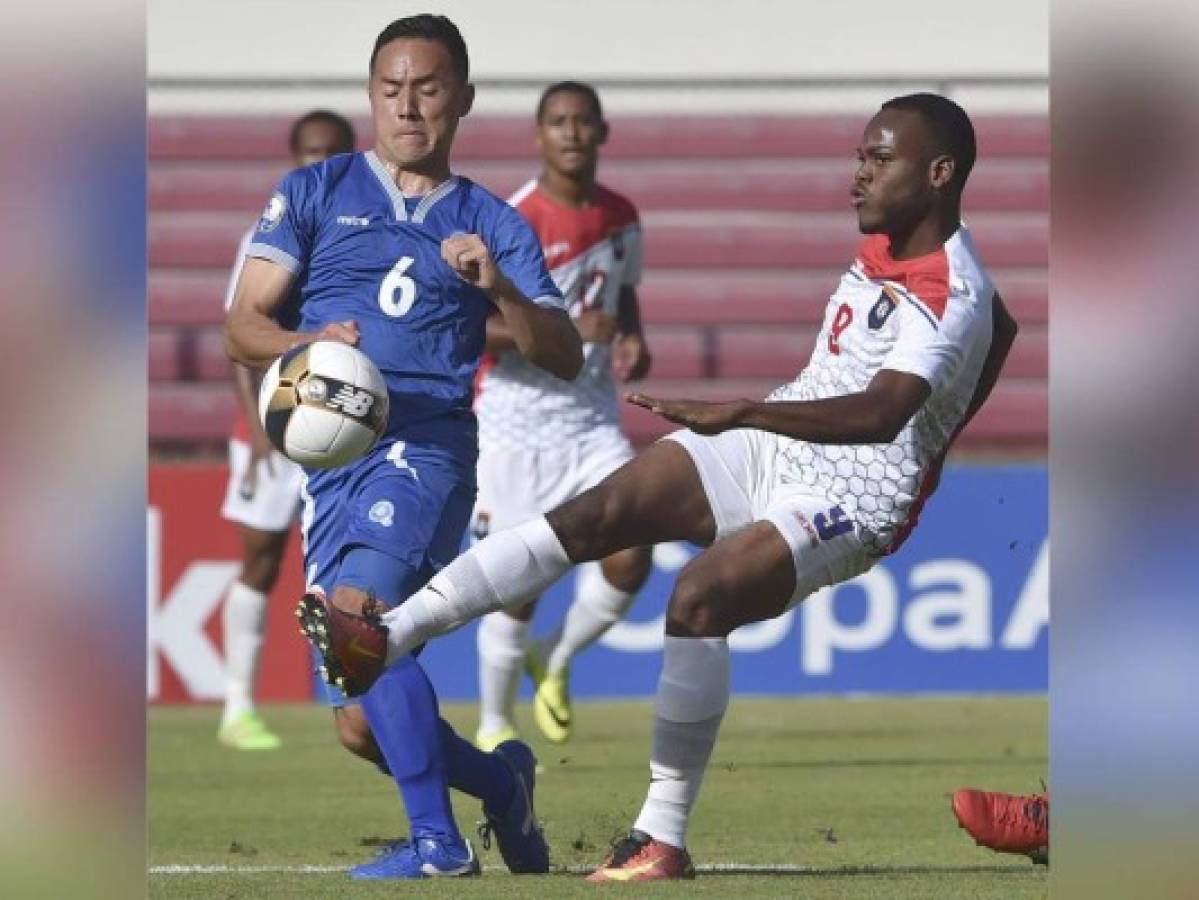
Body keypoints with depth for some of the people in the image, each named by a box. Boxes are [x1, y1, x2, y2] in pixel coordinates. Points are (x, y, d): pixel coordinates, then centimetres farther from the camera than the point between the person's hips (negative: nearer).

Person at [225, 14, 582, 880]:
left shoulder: (494, 226, 12)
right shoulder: (314, 193, 13)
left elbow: (566, 357, 5)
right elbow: (242, 323, 6)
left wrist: (500, 289, -14)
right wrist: (304, 345, -16)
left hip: (427, 445, -3)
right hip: (331, 456, 3)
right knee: (362, 724, 2)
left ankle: (437, 839, -28)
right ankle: (499, 778, 31)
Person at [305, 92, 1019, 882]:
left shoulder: (953, 301, -22)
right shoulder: (887, 245, 7)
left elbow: (880, 414, -39)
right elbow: (1002, 325, 27)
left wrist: (738, 414, -48)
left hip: (853, 501, -8)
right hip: (772, 450, 8)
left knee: (698, 598, -32)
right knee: (592, 517, -11)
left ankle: (664, 841, -25)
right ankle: (387, 638, -21)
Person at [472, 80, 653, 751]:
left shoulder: (622, 217, 6)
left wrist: (633, 342, 2)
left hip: (594, 420, 5)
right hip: (515, 424, -5)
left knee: (631, 557, -12)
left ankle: (556, 661, 16)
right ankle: (494, 727, 19)